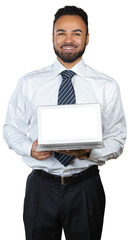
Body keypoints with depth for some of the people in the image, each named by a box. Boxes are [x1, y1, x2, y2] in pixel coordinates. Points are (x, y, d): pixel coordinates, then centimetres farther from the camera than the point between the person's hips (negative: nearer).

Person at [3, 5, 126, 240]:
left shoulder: (107, 86, -1)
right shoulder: (28, 83, 2)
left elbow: (117, 140, 0)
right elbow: (11, 128, 7)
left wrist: (89, 151, -20)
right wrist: (29, 148, -13)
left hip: (86, 188, 0)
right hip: (41, 186, 1)